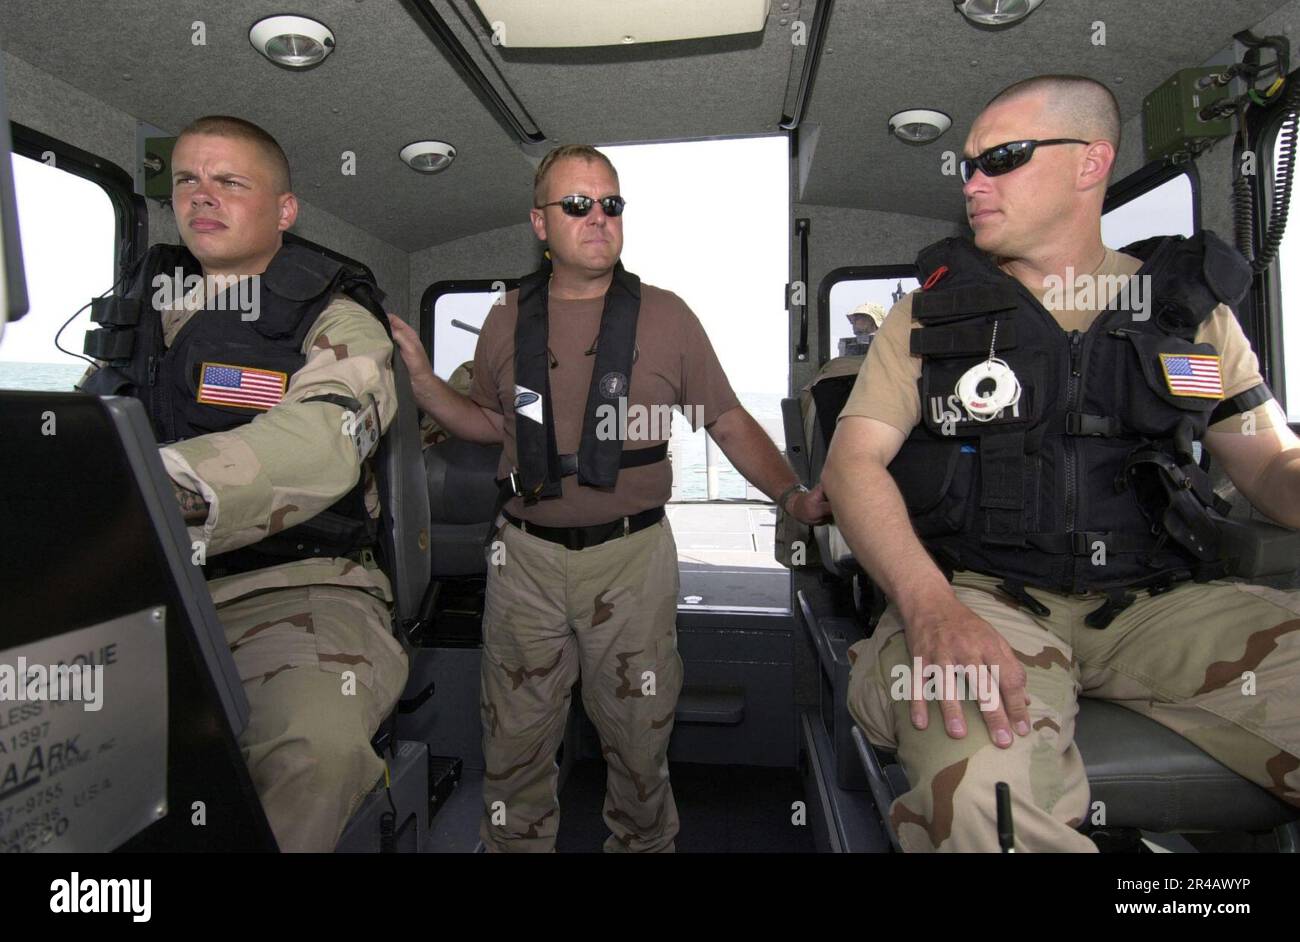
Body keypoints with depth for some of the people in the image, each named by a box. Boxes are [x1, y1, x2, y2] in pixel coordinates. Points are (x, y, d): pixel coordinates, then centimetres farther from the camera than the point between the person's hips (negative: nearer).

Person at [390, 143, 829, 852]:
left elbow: (730, 423, 1)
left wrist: (792, 495, -13)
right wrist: (421, 381, 1)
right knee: (515, 739, 13)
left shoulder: (665, 316, -1)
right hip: (526, 558, 2)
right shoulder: (508, 320, 5)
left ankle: (642, 842, 39)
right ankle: (517, 845, 38)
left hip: (632, 557, -1)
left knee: (638, 736, 13)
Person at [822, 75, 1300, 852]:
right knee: (983, 789, -35)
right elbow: (854, 461, -2)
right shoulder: (934, 312, 9)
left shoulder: (1191, 307, 15)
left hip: (1158, 604, 4)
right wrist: (931, 605, -21)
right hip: (981, 601, -3)